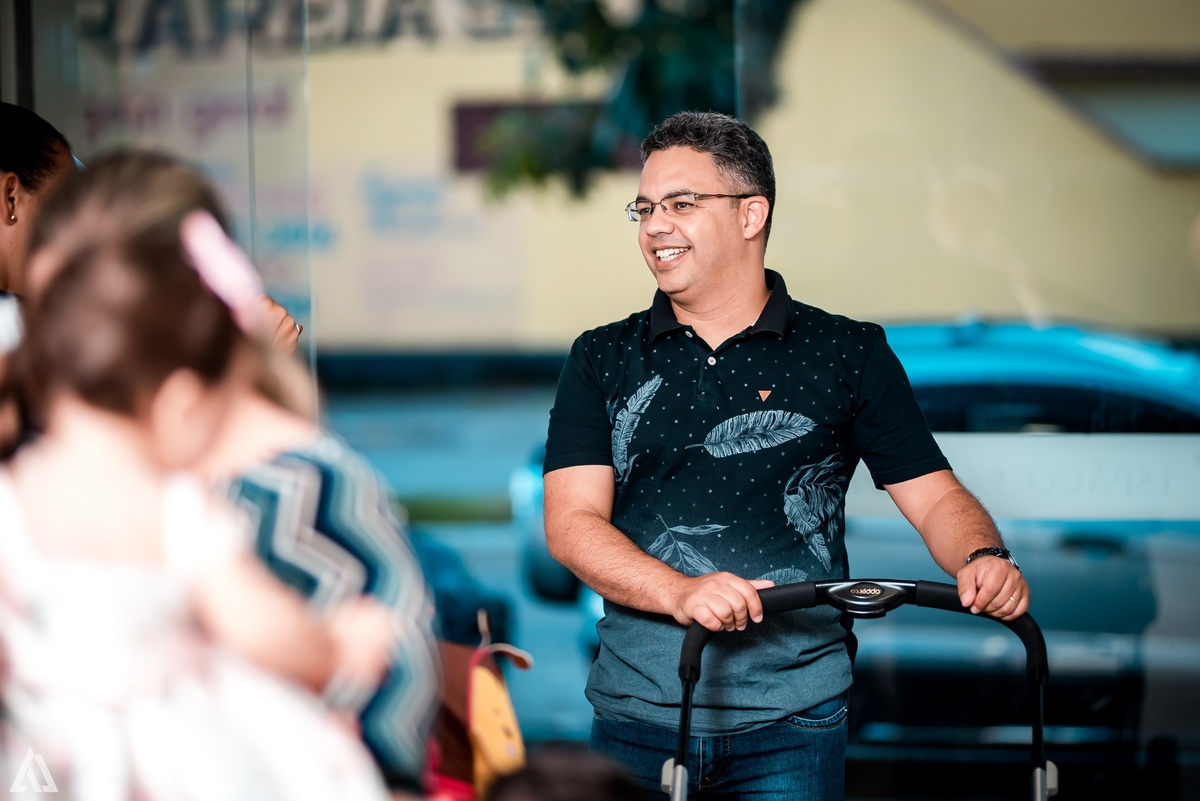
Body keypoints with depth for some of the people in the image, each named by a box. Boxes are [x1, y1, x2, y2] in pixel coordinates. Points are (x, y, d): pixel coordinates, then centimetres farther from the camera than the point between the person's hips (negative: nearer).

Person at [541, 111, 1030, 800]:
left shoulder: (849, 355, 5)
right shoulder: (602, 361, 7)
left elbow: (936, 497, 3)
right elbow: (572, 521, -4)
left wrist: (984, 558, -21)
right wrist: (681, 593, -23)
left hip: (790, 724, -1)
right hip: (635, 716, 2)